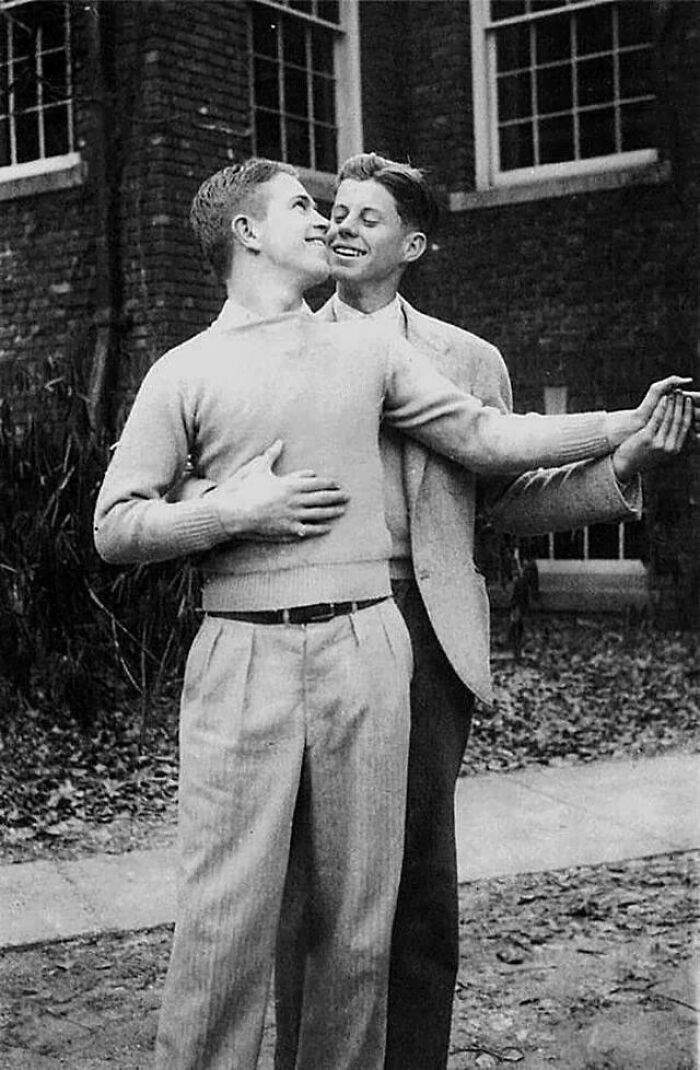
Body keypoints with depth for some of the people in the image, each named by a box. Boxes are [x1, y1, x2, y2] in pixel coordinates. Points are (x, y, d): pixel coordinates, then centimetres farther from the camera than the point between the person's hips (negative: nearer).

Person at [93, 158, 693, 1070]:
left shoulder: (365, 349, 15)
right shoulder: (184, 372, 6)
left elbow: (482, 436, 15)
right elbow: (115, 528, 3)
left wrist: (624, 426, 12)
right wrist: (238, 510, -10)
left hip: (365, 651, 3)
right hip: (244, 655, -2)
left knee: (358, 918, 7)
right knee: (224, 924, -4)